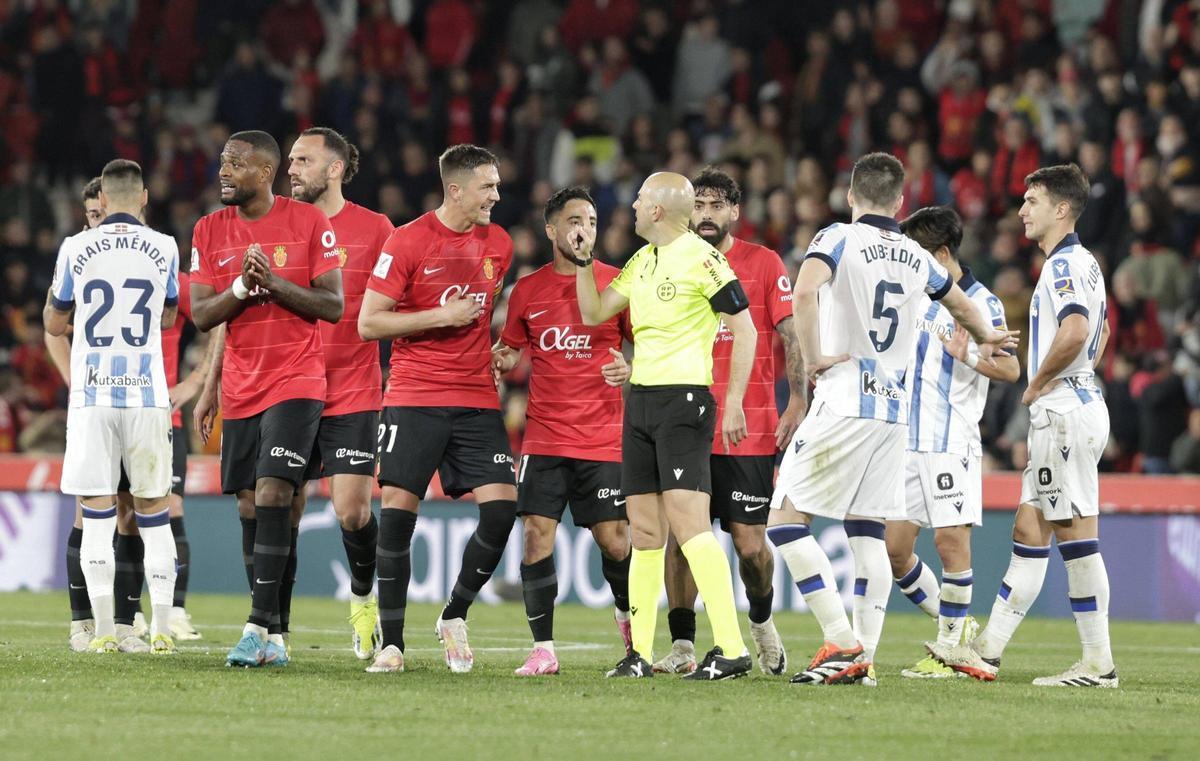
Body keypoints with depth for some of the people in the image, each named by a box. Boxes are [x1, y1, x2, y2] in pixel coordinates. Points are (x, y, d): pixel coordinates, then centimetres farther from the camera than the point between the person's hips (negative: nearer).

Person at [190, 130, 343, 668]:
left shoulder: (309, 223, -4)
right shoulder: (209, 230, 7)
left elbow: (334, 306, -6)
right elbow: (200, 315, 4)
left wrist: (275, 282, -19)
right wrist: (241, 285, -13)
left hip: (296, 383, -5)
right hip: (241, 390, 5)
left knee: (272, 495, -18)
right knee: (249, 508, 4)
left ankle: (260, 626, -20)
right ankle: (272, 639, 8)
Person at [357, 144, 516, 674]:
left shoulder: (498, 244, 10)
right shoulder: (408, 242, -7)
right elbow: (368, 323, -8)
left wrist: (497, 352, 12)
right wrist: (442, 317, -13)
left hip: (477, 400, 4)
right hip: (414, 398, -4)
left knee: (501, 507, -9)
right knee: (397, 511, -9)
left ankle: (454, 618, 11)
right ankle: (391, 643, 0)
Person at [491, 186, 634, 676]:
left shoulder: (617, 284, 1)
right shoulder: (528, 290, 7)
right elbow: (513, 353, 18)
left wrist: (632, 370, -15)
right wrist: (505, 361, -4)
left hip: (603, 439, -1)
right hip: (544, 437, 1)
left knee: (614, 540, -1)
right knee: (537, 536, -8)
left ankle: (629, 616, 29)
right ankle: (543, 649, -2)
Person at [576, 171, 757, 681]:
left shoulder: (701, 260, -11)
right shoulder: (642, 261, 15)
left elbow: (744, 329, -10)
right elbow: (594, 313, 19)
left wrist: (734, 403, -15)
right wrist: (584, 260, 7)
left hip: (685, 400, -9)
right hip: (640, 400, 9)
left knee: (688, 522, -17)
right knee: (645, 530, 8)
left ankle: (731, 649, -20)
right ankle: (640, 653, 11)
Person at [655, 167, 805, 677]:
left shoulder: (763, 263, 2)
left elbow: (790, 336, 0)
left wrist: (798, 400, -9)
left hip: (750, 429, -2)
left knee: (750, 543, -3)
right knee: (680, 535, -6)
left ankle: (762, 621, 25)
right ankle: (682, 647, -1)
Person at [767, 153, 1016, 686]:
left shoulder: (839, 239, -5)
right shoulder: (916, 257, 13)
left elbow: (803, 292, -26)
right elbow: (961, 306, 33)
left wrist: (813, 357, -14)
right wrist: (986, 338, 53)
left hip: (844, 403, -6)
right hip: (894, 408, 6)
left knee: (785, 520, -3)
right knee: (867, 534, 10)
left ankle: (842, 644, -12)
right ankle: (865, 657, 4)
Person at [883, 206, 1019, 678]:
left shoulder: (981, 303, -6)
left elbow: (1011, 370, -11)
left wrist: (967, 356, -27)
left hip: (952, 442, -7)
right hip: (906, 442, 7)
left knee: (950, 540, -9)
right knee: (893, 546, 3)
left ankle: (949, 648, -1)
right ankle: (955, 625, 19)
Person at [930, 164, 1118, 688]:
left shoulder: (1064, 264, -13)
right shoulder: (1084, 262, 18)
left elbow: (1075, 332, -30)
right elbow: (1099, 333, 34)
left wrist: (1037, 385, -15)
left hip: (1064, 411, -11)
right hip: (1066, 411, 11)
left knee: (1076, 536, -8)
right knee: (1028, 533, 10)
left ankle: (1099, 664, -7)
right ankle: (987, 652, 13)